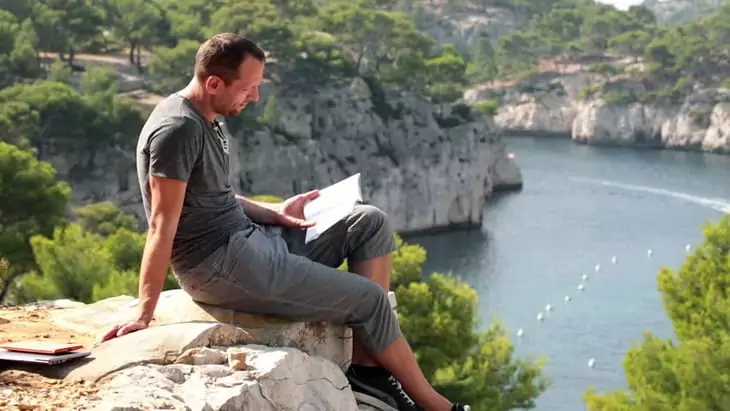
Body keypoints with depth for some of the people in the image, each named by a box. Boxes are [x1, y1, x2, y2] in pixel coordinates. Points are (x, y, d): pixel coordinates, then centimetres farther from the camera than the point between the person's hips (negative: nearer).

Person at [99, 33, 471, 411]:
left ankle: (367, 366, -1)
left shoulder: (205, 121, 11)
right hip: (219, 265, -10)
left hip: (247, 238, 10)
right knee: (368, 298, -7)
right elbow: (162, 226, -24)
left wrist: (273, 212, 5)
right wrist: (143, 315, -24)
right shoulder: (178, 128, -20)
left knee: (371, 223, 5)